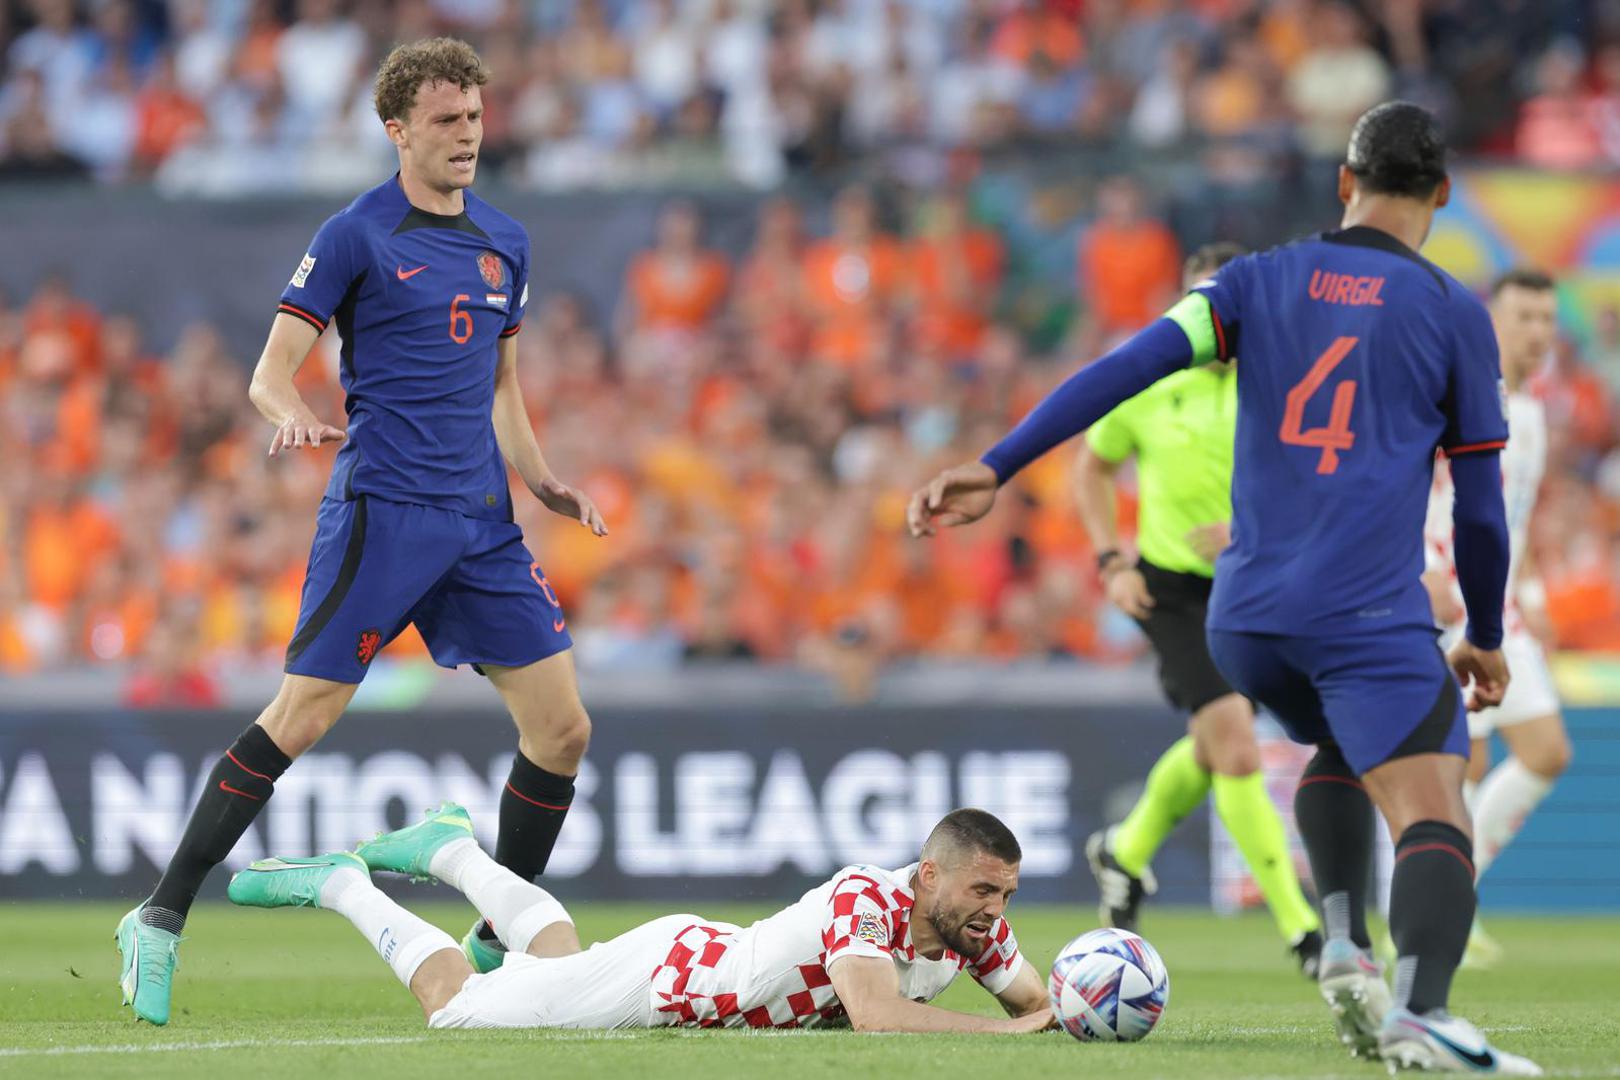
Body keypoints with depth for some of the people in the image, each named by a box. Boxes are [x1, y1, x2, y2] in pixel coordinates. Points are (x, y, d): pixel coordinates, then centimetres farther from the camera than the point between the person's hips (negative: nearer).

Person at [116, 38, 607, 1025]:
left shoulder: (506, 243, 15)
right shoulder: (357, 237, -3)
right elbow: (270, 372, -4)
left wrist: (543, 482, 13)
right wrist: (294, 416, -26)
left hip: (483, 519, 6)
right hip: (382, 507, -6)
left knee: (563, 728, 0)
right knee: (301, 719, -13)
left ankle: (499, 942, 14)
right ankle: (161, 922, -5)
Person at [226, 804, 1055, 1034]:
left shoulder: (975, 924, -16)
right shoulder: (864, 902, -38)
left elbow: (1035, 1000, -2)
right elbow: (876, 1014, -53)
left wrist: (1066, 1011, -27)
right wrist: (1008, 1032, -53)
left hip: (706, 956, 7)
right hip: (667, 970, -7)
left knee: (561, 960, 35)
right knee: (455, 1006, 10)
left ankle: (451, 851, 52)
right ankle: (339, 885, 29)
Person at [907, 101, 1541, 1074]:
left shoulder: (1260, 281, 12)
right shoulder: (1454, 313, 6)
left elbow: (1124, 370, -2)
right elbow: (1480, 504, 8)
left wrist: (996, 470, -4)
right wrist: (1486, 639, 21)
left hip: (1243, 620, 5)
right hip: (1370, 614, -5)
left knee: (1343, 746, 33)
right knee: (1435, 819, -13)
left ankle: (1345, 946, 13)